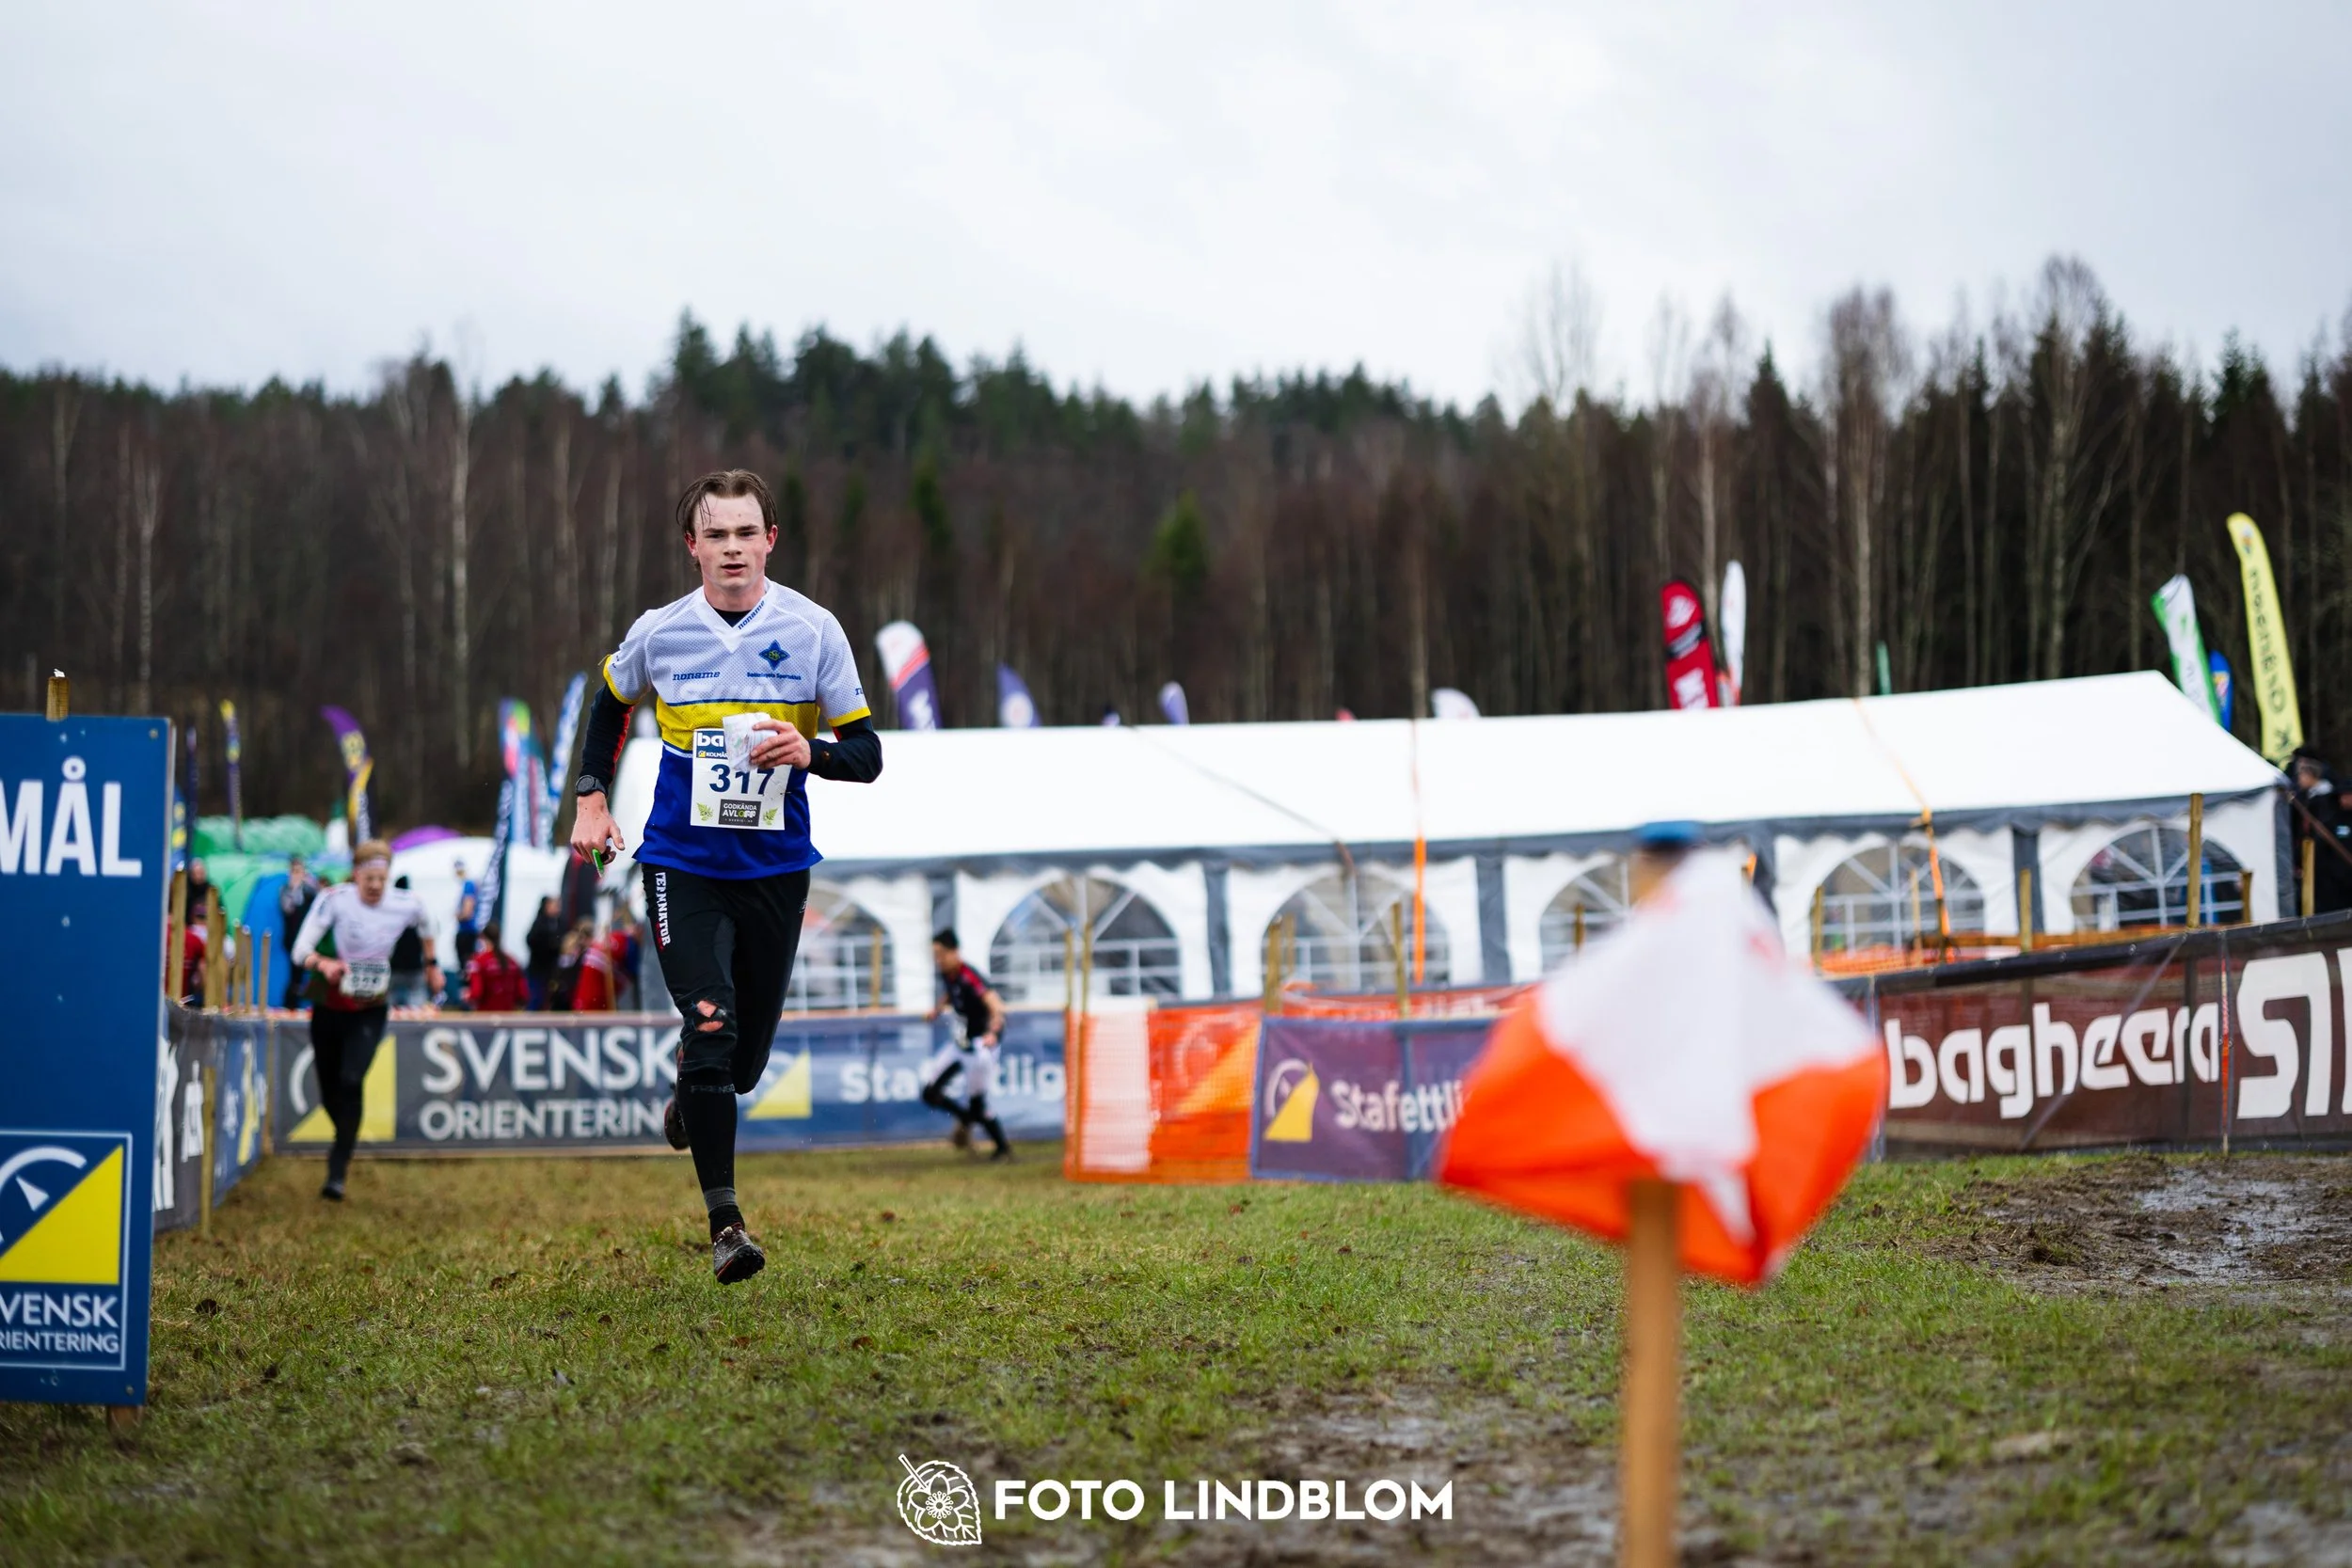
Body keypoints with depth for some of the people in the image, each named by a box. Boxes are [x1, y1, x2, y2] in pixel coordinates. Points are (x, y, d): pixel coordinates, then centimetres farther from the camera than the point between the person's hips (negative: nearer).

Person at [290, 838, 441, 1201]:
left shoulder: (405, 904, -11)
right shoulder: (334, 899, -18)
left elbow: (426, 925, 14)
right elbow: (300, 950, -25)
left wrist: (431, 964, 26)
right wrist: (323, 963, -46)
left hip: (371, 1010, -1)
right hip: (329, 1005, 1)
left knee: (351, 1080, -22)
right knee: (329, 1090, 10)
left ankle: (337, 1172, -19)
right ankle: (345, 1141, 44)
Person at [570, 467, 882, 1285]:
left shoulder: (813, 629, -5)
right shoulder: (659, 633, -3)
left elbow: (866, 752, -3)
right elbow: (610, 706, 18)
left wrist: (809, 750, -24)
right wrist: (591, 800, 9)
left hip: (776, 868, 1)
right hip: (682, 863, -1)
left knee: (746, 1060, 10)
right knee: (712, 1028, -17)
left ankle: (691, 1089, 48)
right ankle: (724, 1219, -10)